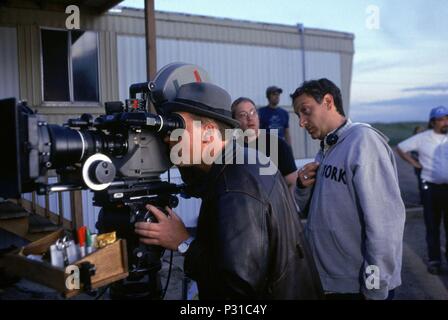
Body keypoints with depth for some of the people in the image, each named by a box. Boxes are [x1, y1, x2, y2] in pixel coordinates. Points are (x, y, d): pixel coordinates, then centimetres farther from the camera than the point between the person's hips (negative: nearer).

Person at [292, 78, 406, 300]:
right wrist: (302, 187, -5)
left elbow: (385, 220, -22)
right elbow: (307, 209, 15)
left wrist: (375, 290, -18)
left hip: (356, 287, -8)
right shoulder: (325, 151, 10)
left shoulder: (363, 140, -15)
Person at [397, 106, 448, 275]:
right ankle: (434, 259, 15)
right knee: (432, 226, 5)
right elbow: (401, 148, 5)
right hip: (431, 187, -1)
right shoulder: (422, 138, -2)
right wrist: (415, 163, -2)